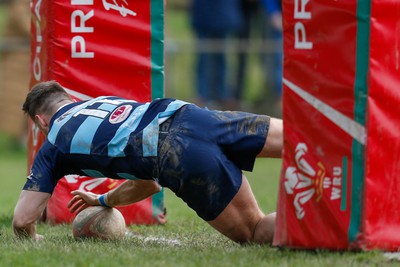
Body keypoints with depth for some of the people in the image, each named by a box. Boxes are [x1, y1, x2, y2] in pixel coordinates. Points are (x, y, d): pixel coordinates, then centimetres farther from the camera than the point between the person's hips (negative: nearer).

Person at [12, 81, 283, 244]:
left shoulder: (52, 147, 24)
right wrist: (105, 201, 58)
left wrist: (32, 237, 40)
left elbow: (23, 221, 17)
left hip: (184, 158, -5)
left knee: (255, 232, -3)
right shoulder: (106, 100, 39)